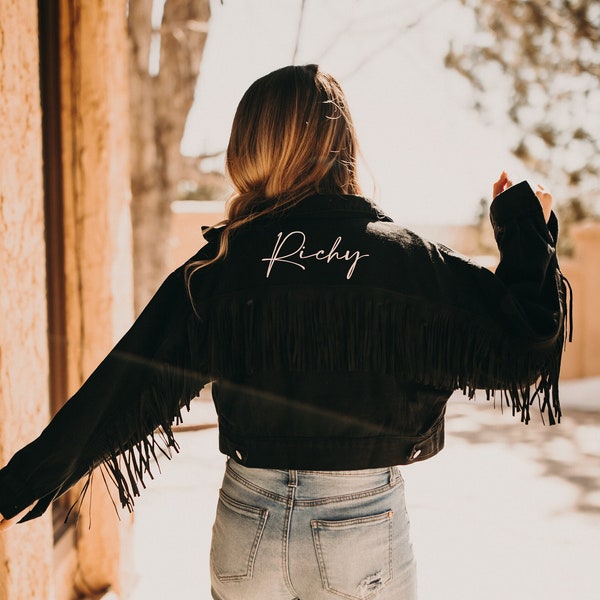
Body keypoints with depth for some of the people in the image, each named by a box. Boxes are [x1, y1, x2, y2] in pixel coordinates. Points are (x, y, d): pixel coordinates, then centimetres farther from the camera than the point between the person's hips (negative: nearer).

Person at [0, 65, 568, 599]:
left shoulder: (218, 265, -7)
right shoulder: (402, 257, -11)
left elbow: (129, 383, -5)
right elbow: (525, 341, -7)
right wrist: (525, 226, 7)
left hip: (248, 527, 2)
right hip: (363, 528, -1)